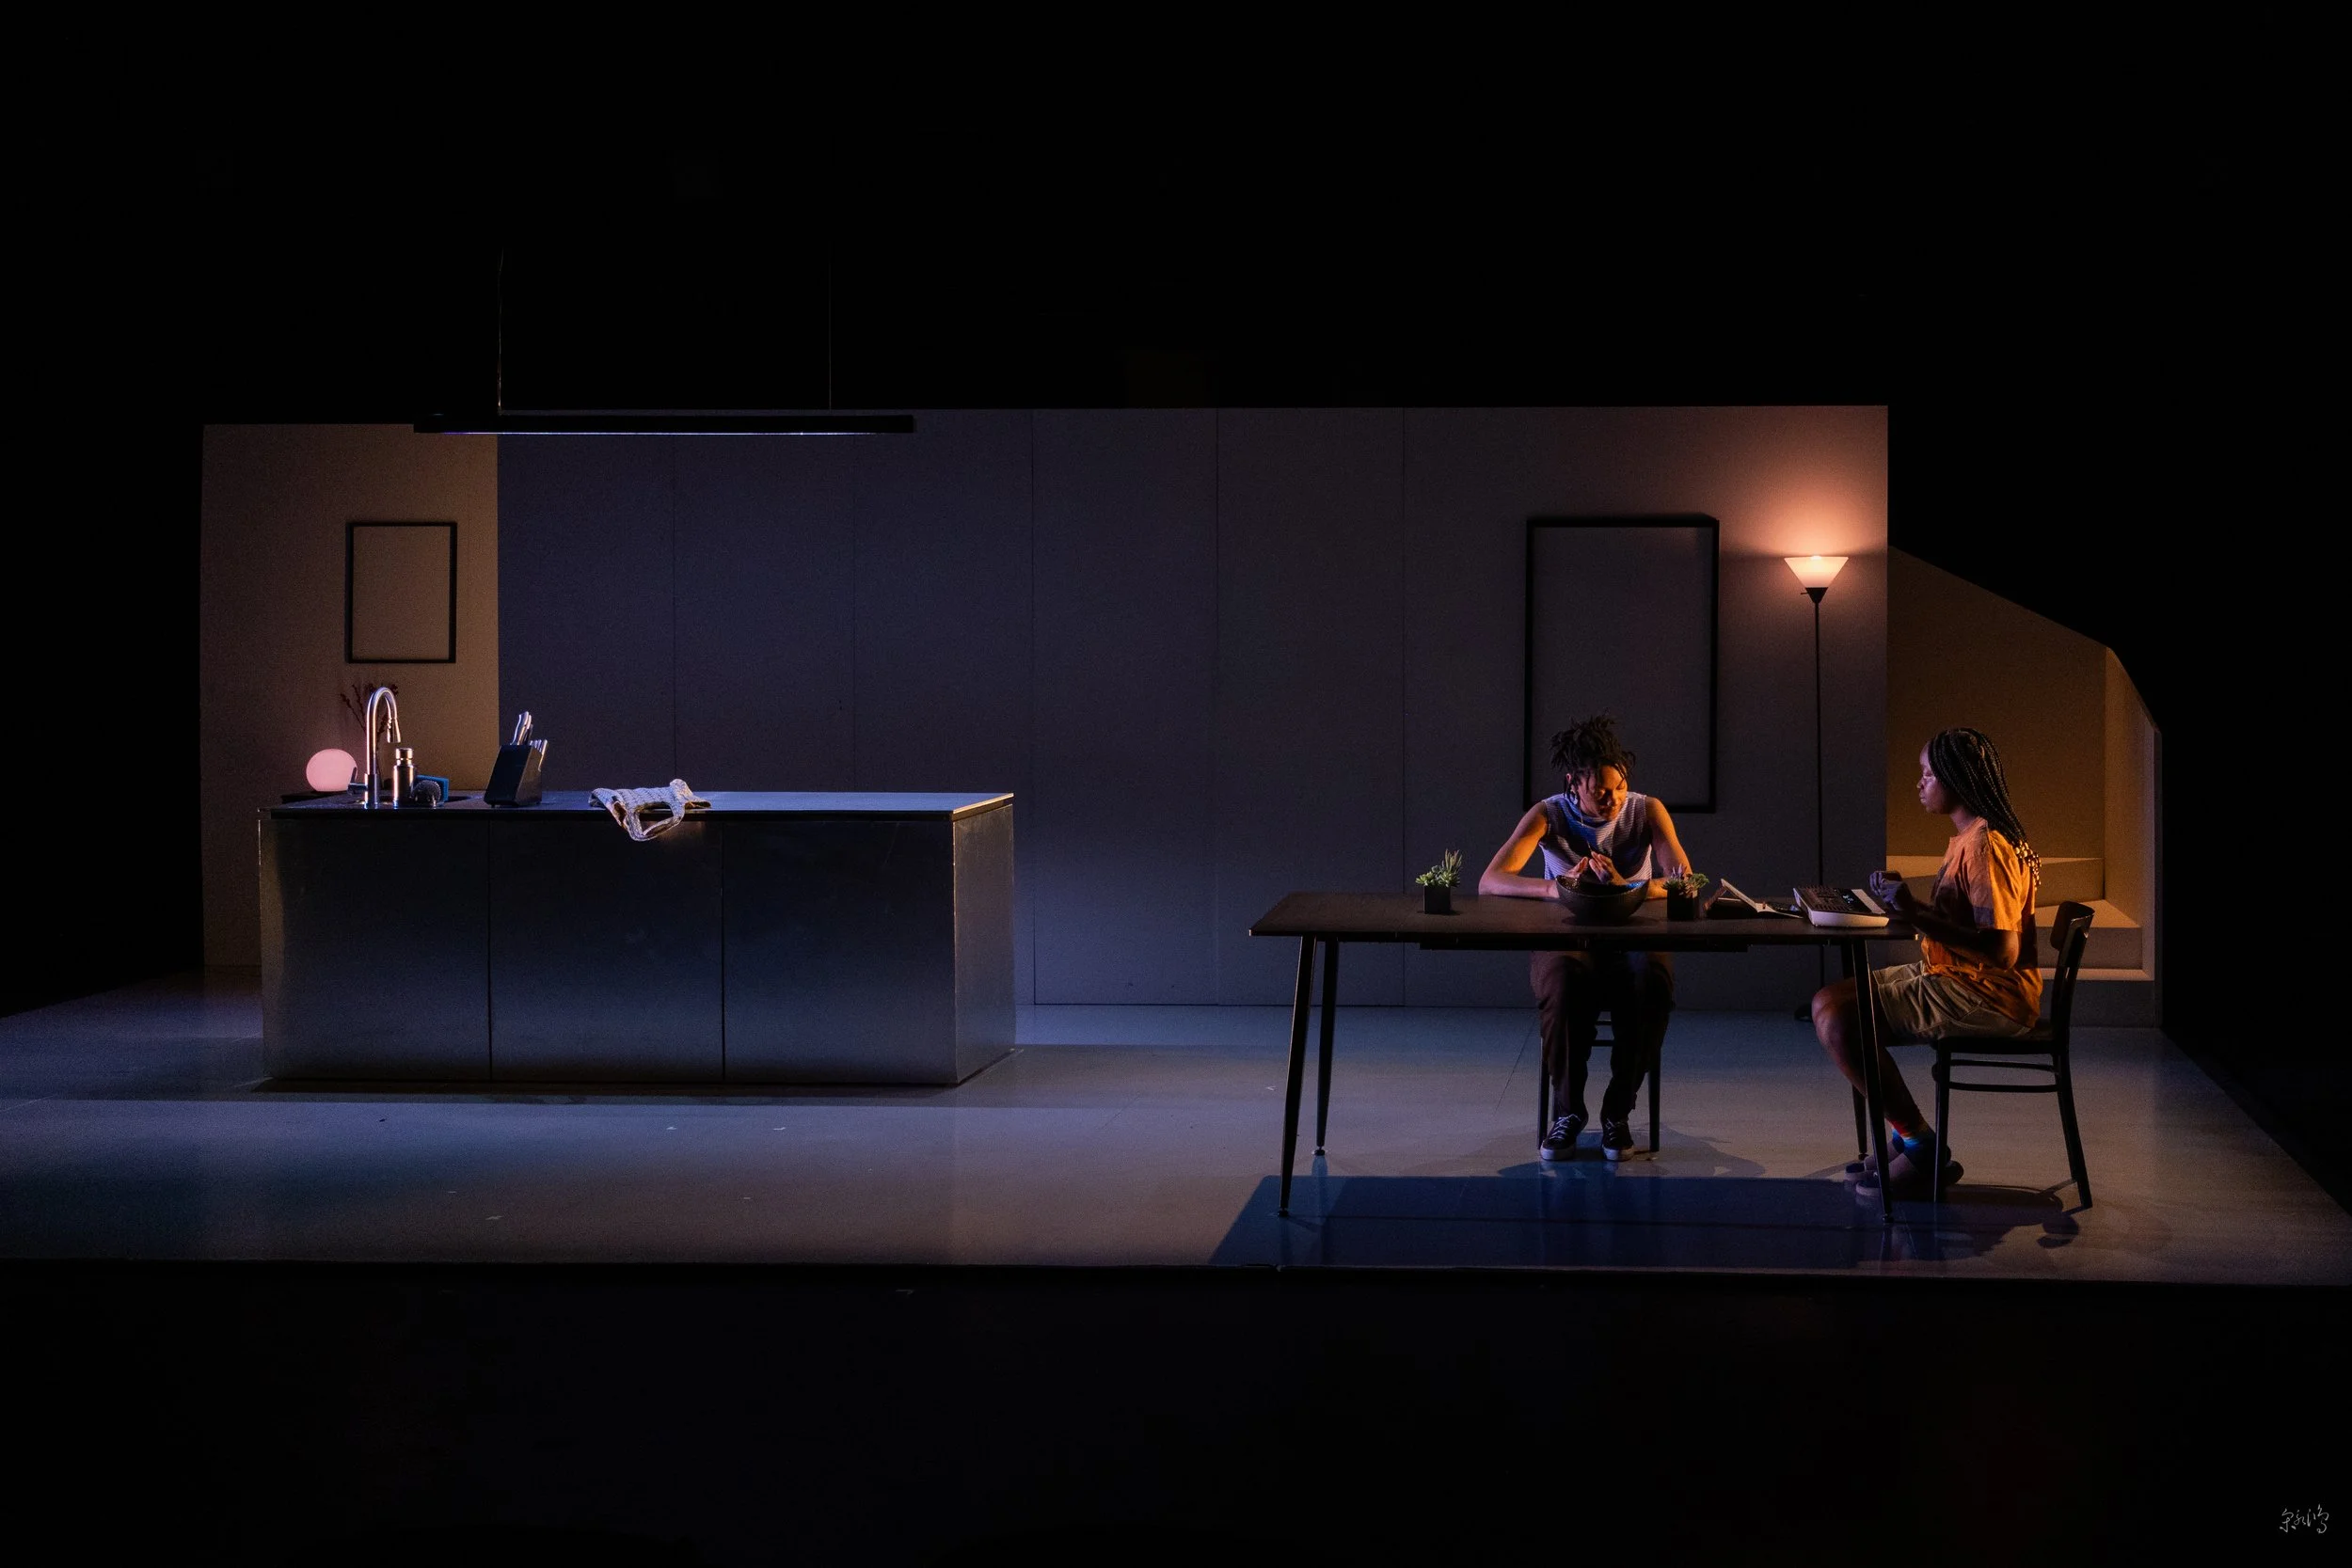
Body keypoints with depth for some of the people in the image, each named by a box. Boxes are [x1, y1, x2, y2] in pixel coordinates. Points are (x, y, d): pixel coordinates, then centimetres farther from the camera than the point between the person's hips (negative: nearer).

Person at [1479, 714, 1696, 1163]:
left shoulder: (1647, 810, 0)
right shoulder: (1549, 815, -2)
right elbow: (1490, 881, -15)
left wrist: (1627, 887, -31)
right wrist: (1555, 887, -34)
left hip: (1633, 942, 1)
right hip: (1565, 941, -1)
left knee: (1652, 982, -35)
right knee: (1562, 983, -38)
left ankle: (1618, 1110, -16)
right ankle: (1567, 1110, -18)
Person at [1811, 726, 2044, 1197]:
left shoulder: (1985, 846, -19)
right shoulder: (1967, 838, 15)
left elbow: (2001, 949, -26)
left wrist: (1918, 915, -26)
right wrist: (1904, 902, 5)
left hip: (1985, 996, -11)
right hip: (1955, 981, 11)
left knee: (1835, 1014, -19)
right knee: (1831, 1000, 9)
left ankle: (1921, 1149, -10)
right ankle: (1907, 1139, 7)